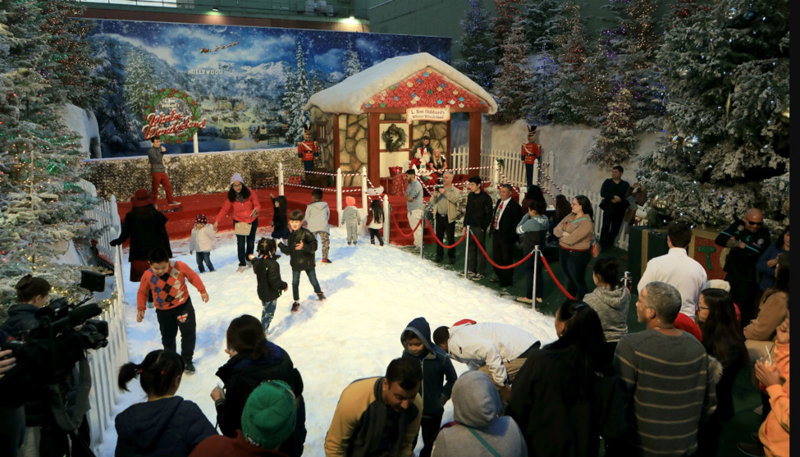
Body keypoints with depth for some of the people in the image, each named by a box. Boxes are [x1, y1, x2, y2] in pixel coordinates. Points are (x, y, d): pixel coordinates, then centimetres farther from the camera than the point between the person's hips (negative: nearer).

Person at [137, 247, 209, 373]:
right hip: (163, 311, 1)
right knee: (167, 337, 14)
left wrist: (202, 291, -2)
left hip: (183, 305, -1)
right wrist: (141, 309, -6)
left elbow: (193, 276, -4)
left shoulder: (179, 266, -21)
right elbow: (142, 293, -1)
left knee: (189, 332, 1)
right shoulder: (147, 276, -18)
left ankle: (187, 360, 19)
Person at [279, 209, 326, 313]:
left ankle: (319, 292, 44)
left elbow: (314, 246, -24)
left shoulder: (306, 233, -17)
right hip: (295, 263, 4)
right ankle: (296, 302, 20)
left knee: (313, 280, 13)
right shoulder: (291, 235, 3)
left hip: (307, 262, -4)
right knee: (295, 283, 4)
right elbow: (289, 251, 10)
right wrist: (280, 245, 3)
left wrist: (304, 247, -39)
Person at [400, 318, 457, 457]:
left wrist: (441, 399, -7)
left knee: (429, 445, 18)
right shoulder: (407, 354, -14)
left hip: (432, 412, -1)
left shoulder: (440, 357, -22)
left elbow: (452, 380, -5)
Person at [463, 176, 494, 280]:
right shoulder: (470, 195, 10)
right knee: (471, 248, 11)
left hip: (480, 227, -6)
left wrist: (483, 227, -12)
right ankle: (471, 270, 19)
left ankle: (480, 272, 4)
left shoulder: (485, 197, -10)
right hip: (470, 226, 6)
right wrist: (465, 225, 14)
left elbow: (489, 214, -9)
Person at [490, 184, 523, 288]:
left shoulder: (514, 205, -15)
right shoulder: (499, 202, 10)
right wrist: (492, 227, 12)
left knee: (507, 259, 3)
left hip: (506, 236, -8)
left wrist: (511, 235, -17)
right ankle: (499, 277, 34)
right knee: (496, 257, 18)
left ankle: (507, 280, 16)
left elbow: (517, 222, -15)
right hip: (496, 233, 8)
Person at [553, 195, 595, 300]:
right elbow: (556, 229, 1)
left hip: (577, 255, -8)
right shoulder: (570, 216, 4)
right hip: (564, 252, 8)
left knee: (579, 282, 5)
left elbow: (570, 240, -27)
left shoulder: (586, 223, -21)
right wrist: (563, 233, -19)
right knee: (569, 279, 22)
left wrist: (560, 235, -8)